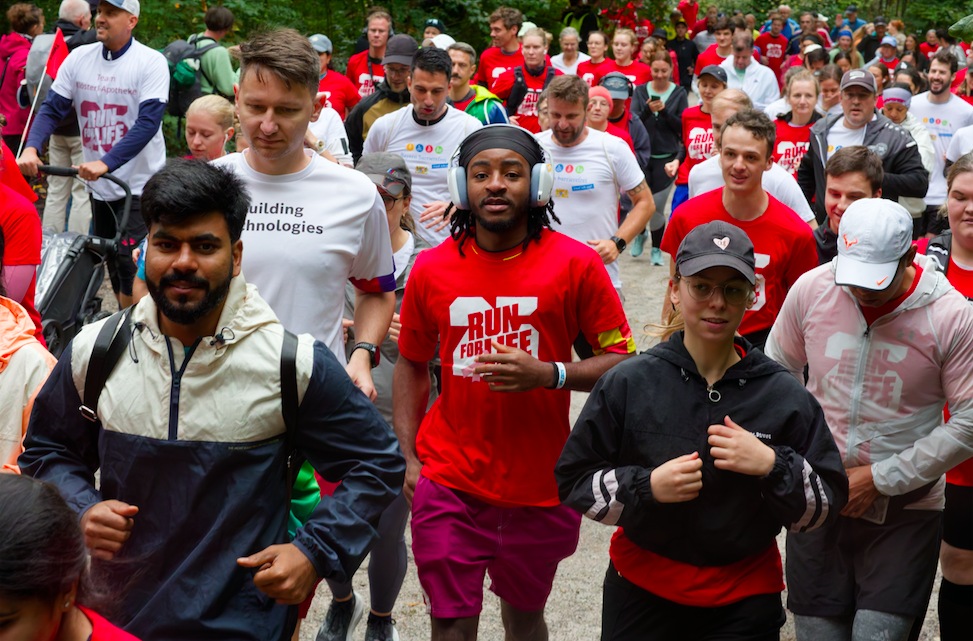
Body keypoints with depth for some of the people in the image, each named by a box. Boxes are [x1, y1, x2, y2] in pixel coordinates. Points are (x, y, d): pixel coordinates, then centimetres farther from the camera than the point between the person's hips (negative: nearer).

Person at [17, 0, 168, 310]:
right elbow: (51, 109, 0)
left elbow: (148, 123, -22)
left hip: (139, 182, -5)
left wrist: (105, 163, -34)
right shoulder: (79, 58, 2)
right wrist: (31, 148, -20)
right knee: (109, 260, 15)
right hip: (97, 183, 6)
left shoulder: (151, 62, -13)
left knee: (128, 259, -14)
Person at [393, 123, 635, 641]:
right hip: (449, 481, 1)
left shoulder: (575, 264, -7)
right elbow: (411, 364, 10)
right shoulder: (431, 269, -1)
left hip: (541, 486, 0)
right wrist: (407, 457, 3)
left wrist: (548, 374, -20)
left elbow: (621, 359, -4)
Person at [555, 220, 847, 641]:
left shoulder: (786, 396, -5)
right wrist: (647, 487, -18)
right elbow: (574, 481, -3)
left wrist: (771, 466, -20)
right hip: (640, 594, 0)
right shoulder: (627, 384, -7)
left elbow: (825, 508, -2)